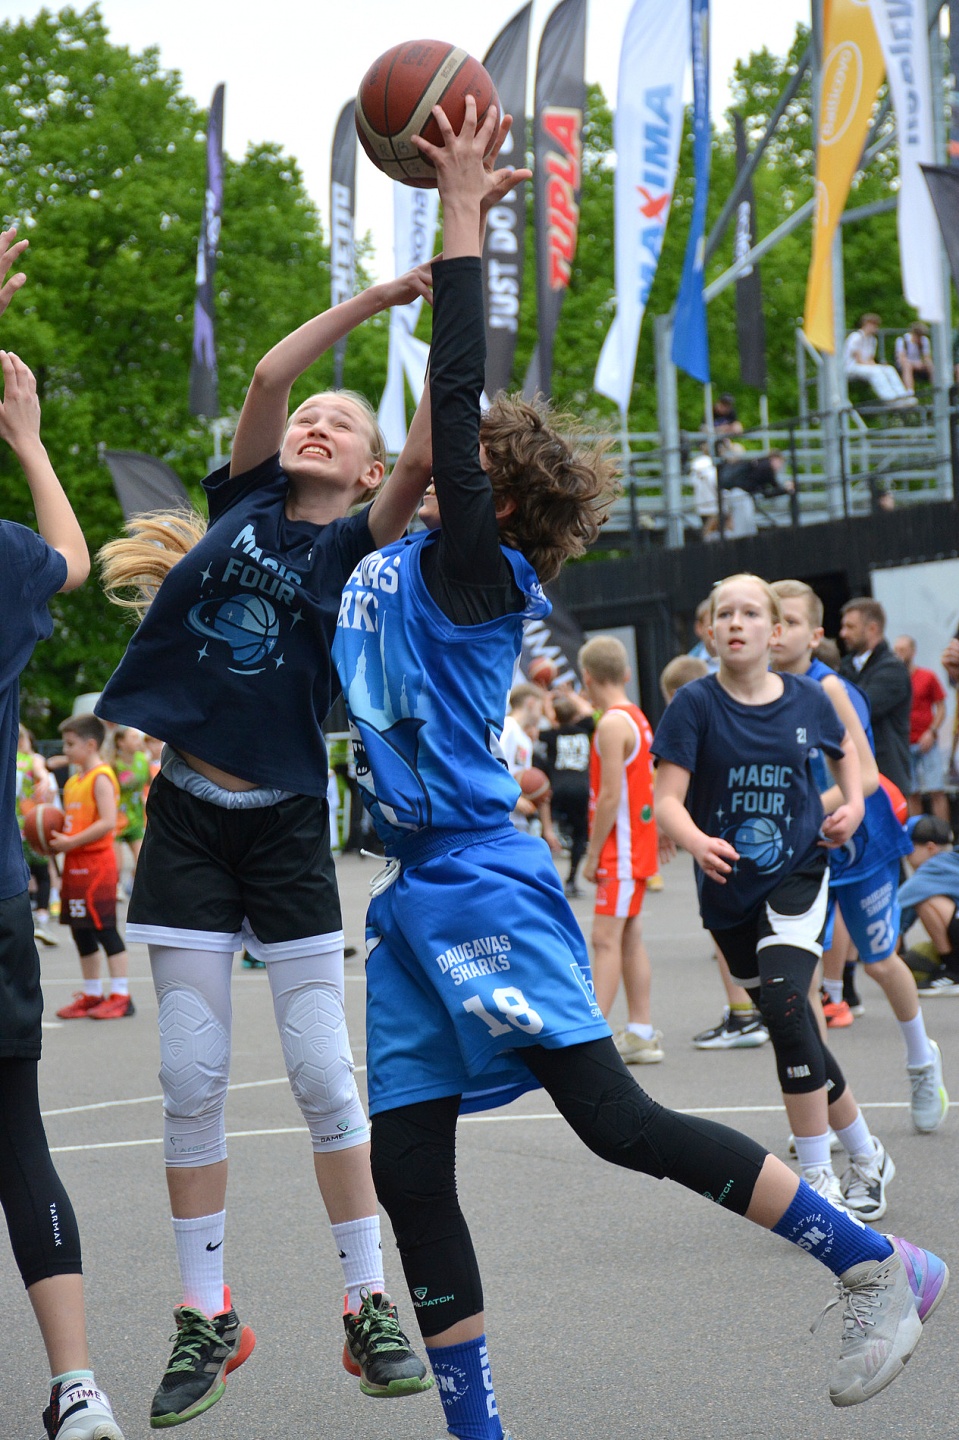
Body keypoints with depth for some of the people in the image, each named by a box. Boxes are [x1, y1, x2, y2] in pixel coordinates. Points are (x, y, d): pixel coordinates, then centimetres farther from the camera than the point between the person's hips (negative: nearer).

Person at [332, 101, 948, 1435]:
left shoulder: (473, 568, -6)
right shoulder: (402, 561, 14)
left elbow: (456, 397, -16)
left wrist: (464, 212, -12)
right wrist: (451, 224, 24)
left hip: (481, 885, -9)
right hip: (415, 893, 9)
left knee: (614, 1117, -11)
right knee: (406, 1169, 5)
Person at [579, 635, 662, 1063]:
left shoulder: (612, 724, -16)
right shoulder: (636, 718, 13)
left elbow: (610, 796, -20)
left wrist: (592, 853, -15)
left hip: (620, 847, -10)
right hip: (637, 846, 10)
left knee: (606, 938, -11)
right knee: (629, 937, 13)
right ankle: (641, 1034, 17)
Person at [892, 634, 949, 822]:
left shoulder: (928, 677, 3)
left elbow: (941, 709, 4)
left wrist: (932, 732, -10)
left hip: (926, 744, -2)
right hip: (903, 747, 2)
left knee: (936, 792, -5)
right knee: (912, 795, 2)